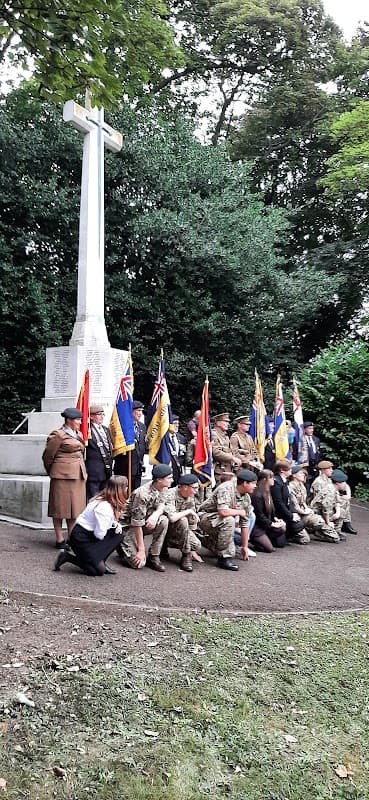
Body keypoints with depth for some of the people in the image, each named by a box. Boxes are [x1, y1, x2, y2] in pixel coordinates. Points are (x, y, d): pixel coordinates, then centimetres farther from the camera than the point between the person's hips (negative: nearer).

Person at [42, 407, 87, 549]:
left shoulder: (78, 435, 15)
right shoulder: (59, 435, -10)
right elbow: (47, 456, -5)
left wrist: (83, 472, 17)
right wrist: (52, 472, 7)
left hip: (78, 476, 8)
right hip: (63, 475, -8)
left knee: (75, 507, 10)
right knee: (61, 507, 0)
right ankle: (60, 540, 7)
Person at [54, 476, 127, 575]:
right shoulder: (104, 508, -27)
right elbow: (100, 534, -25)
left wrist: (115, 524, -5)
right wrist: (114, 525, -7)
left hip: (91, 535, 9)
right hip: (81, 539, -9)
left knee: (118, 534, -1)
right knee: (99, 570, -13)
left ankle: (99, 561, 6)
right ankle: (67, 556, 1)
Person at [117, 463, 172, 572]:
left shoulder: (163, 489, -4)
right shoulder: (142, 494, -29)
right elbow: (137, 524, -27)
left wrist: (155, 515, -33)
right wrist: (141, 550, -25)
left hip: (146, 522, 7)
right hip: (129, 526, -7)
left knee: (163, 520, -25)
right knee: (138, 563, -20)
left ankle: (154, 557, -11)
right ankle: (123, 547, 11)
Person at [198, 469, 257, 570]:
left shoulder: (246, 498, -1)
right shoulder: (227, 488, -25)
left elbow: (245, 524, 3)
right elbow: (223, 511, -40)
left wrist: (244, 547, 4)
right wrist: (240, 512, -21)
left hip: (221, 522, 8)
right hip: (205, 517, -8)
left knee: (231, 552, 3)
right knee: (229, 520, -35)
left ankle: (208, 541, 32)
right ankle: (224, 558, -24)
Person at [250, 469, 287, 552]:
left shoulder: (267, 492, 11)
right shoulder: (257, 495, -18)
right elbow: (259, 515, -18)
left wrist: (276, 519, -3)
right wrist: (272, 524, -17)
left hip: (266, 525, 9)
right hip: (256, 527, -9)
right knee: (269, 548, -18)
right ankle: (253, 539, 3)